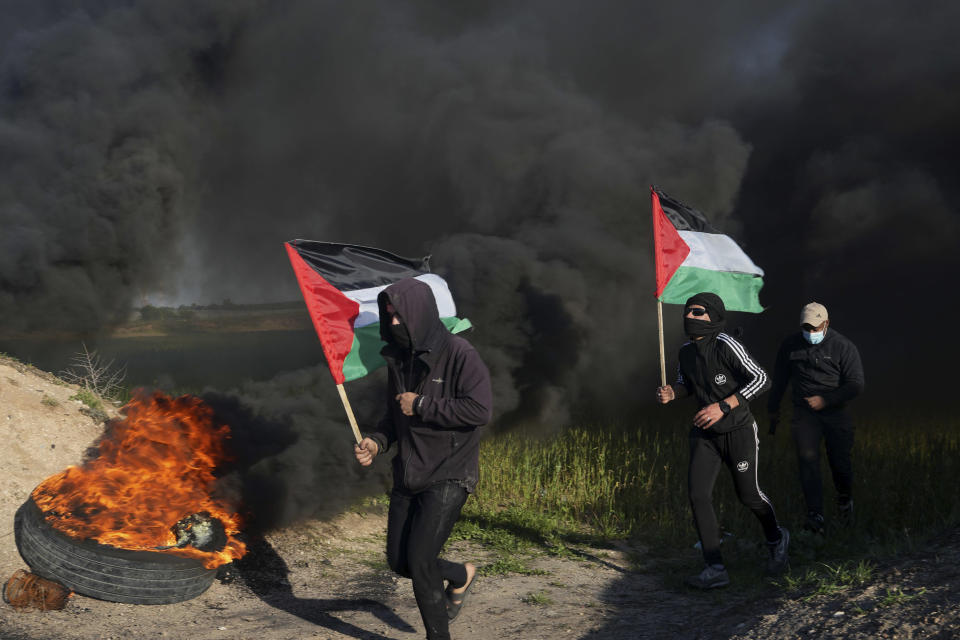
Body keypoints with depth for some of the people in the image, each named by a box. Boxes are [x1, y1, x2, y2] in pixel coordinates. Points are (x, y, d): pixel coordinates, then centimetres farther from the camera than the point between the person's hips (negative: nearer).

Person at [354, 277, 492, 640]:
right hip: (408, 474, 7)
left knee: (420, 560, -12)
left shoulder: (459, 354, -15)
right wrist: (377, 442, -1)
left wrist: (422, 405, -19)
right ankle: (461, 575, 37)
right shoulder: (399, 359, 7)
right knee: (399, 560, 10)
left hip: (449, 476, -7)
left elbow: (480, 409, -24)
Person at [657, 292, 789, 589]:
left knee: (748, 494, 8)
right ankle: (716, 569, -7)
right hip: (704, 434, 5)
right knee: (698, 494, -11)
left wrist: (723, 406, -29)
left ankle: (777, 540, 41)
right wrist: (671, 392, -5)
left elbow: (761, 379, -23)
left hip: (738, 432, -5)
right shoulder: (686, 351, 0)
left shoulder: (725, 346, -21)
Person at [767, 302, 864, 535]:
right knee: (808, 459, -14)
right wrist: (773, 408, 23)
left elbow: (856, 384, -8)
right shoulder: (790, 345, 2)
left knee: (839, 461, 0)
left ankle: (844, 498, 34)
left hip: (836, 412, -1)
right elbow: (779, 379, 16)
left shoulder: (843, 347, -7)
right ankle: (816, 516, -18)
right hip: (804, 412, 1)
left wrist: (825, 400, -16)